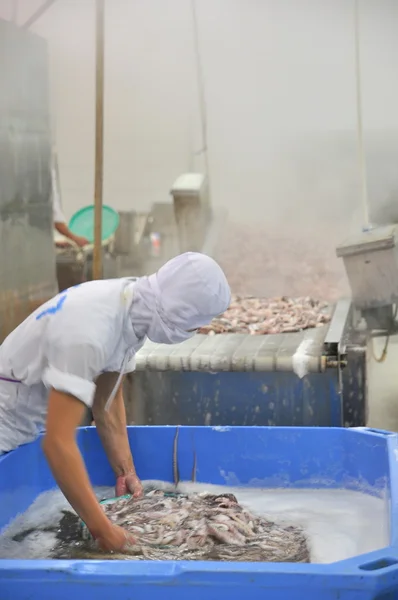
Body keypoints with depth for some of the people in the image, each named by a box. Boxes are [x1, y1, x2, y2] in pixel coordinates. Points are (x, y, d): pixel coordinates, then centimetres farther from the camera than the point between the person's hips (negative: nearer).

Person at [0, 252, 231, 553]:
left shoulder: (132, 306, -10)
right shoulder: (89, 330, -35)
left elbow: (108, 402, 2)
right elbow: (58, 443, -36)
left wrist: (127, 473, 2)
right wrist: (103, 529, -35)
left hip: (35, 430, 8)